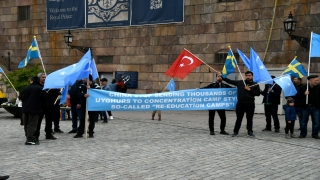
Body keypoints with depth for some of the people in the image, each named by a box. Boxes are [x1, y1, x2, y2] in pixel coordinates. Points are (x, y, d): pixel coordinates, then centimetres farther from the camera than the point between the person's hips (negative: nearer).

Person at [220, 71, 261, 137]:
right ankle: (235, 131, 12)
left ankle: (250, 132, 19)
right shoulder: (240, 82, 7)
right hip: (240, 103, 0)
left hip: (250, 104, 0)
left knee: (249, 119, 7)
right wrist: (222, 77, 0)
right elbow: (230, 81, 5)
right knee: (239, 118, 4)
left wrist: (250, 90, -10)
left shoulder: (255, 84, 6)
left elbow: (258, 93, 0)